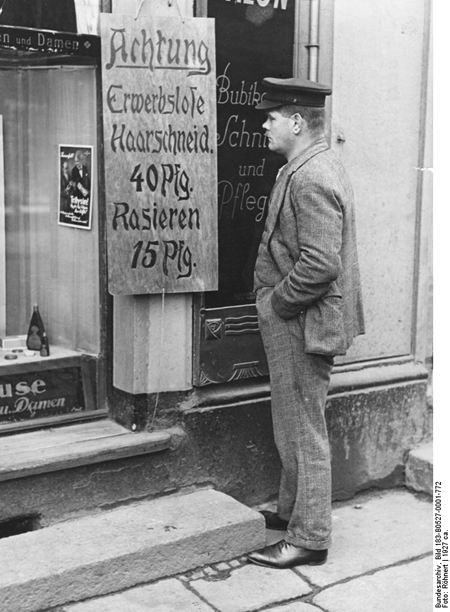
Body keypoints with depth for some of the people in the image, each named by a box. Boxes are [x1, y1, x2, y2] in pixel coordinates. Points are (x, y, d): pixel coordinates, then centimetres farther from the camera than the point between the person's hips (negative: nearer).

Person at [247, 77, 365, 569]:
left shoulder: (311, 179, -21)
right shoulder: (312, 169, 13)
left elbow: (320, 265, -29)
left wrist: (275, 304, -17)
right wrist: (275, 303, 14)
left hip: (301, 325, -11)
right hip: (296, 321, 11)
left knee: (303, 432, 1)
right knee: (295, 427, 21)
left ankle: (309, 539, 14)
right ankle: (292, 511, 36)